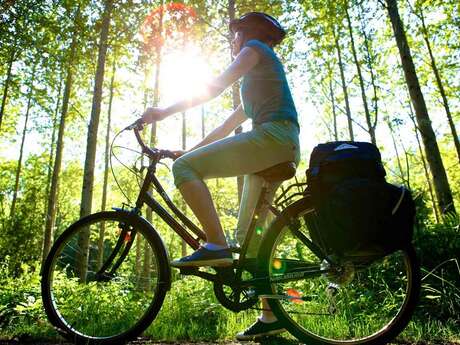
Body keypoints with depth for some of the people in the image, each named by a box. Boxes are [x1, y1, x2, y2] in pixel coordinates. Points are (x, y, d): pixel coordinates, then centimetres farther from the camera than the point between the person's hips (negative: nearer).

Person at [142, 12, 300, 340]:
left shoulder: (255, 48, 10)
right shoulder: (254, 83, 35)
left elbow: (214, 87, -5)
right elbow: (227, 127, 30)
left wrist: (166, 111, -5)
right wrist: (189, 150, 27)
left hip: (272, 136, -9)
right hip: (284, 148, 9)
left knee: (184, 167, -15)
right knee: (247, 235, 7)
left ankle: (216, 246, -22)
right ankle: (271, 316, 12)